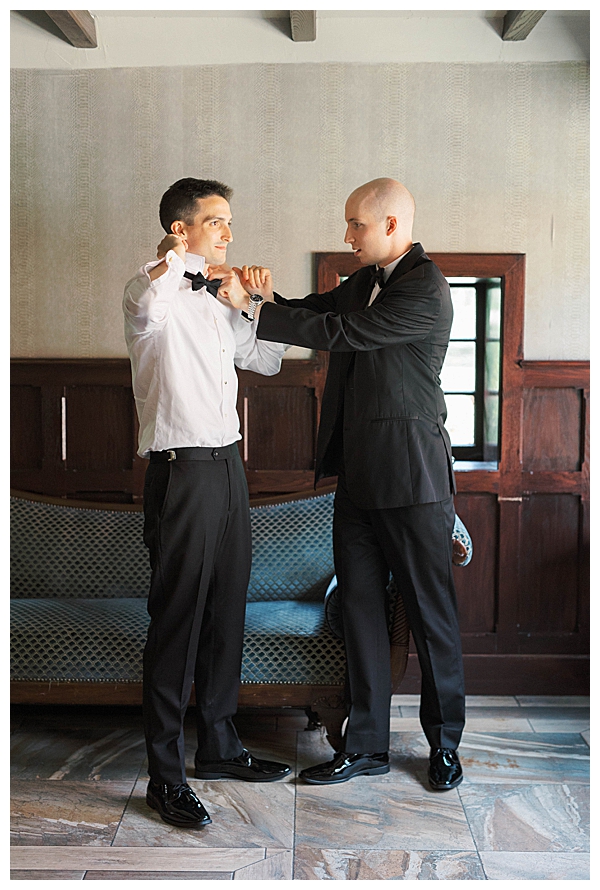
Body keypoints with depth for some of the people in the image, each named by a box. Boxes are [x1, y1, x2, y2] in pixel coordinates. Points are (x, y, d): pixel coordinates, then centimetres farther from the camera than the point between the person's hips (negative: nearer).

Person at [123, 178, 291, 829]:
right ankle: (165, 776, 9)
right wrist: (178, 258, -25)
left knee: (226, 613, 15)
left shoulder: (217, 304, 17)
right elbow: (148, 305, -36)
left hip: (227, 466, 9)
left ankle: (219, 747, 30)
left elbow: (267, 359, 29)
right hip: (181, 472, -8)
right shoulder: (153, 294, -10)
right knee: (177, 622, -2)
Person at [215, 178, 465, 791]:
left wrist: (253, 305, -15)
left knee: (430, 613, 5)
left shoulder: (426, 290, -13)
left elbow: (339, 332, -19)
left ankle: (443, 742, 22)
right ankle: (366, 745, 21)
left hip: (411, 476, -8)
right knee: (360, 607, 10)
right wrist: (268, 296, -2)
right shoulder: (363, 281, 14)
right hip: (357, 475, 8)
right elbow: (314, 314, 20)